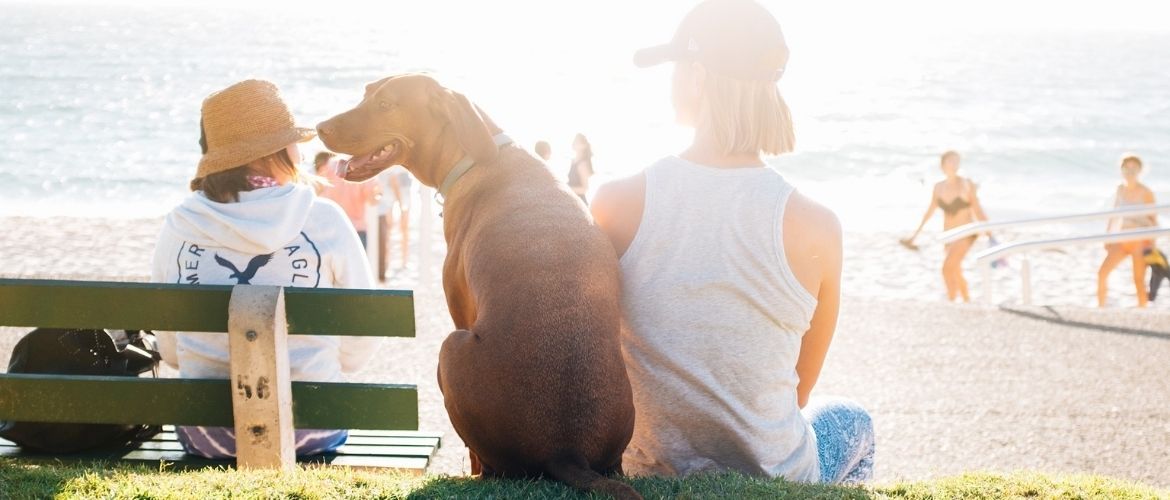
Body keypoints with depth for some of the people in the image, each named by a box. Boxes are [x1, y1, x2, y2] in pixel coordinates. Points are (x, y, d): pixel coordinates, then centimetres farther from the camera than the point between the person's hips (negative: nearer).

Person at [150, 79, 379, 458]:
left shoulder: (178, 226, -3)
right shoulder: (324, 220, -8)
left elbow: (170, 351, 6)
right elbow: (361, 345, -1)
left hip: (204, 436, 2)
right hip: (308, 432, -2)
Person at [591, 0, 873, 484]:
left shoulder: (617, 204, -15)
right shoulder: (813, 227, -16)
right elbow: (799, 390, -2)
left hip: (646, 476, 1)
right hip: (772, 478, -1)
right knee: (851, 420, 34)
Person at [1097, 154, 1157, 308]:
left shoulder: (1145, 192, -9)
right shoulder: (1120, 189, 6)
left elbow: (1154, 219, -6)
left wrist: (1152, 244, -11)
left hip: (1140, 241, -5)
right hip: (1122, 239, 5)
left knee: (1139, 281, -5)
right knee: (1102, 272, -3)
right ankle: (1100, 308, 10)